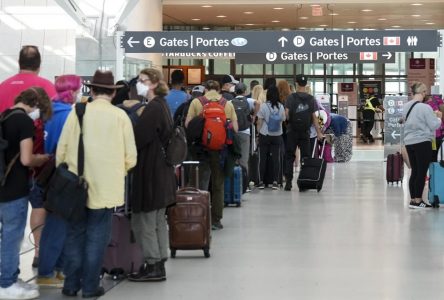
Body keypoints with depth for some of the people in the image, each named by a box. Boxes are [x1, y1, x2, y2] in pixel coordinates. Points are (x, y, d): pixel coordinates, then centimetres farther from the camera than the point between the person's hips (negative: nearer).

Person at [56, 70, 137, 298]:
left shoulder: (77, 112, -4)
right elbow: (130, 157, -2)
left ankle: (71, 284, 17)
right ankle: (90, 286, 11)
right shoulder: (120, 115, -4)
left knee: (74, 234, 12)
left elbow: (61, 150, -2)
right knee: (96, 236, 7)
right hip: (106, 186, -1)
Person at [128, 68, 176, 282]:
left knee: (143, 220, -2)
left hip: (150, 172, -10)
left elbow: (138, 138, -21)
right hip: (161, 170, 10)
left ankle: (153, 266, 2)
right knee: (157, 220, 14)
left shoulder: (153, 108, -18)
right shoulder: (162, 106, 12)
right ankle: (159, 263, 21)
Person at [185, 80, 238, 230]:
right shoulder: (228, 104, 2)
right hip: (221, 148, 1)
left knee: (201, 183, 8)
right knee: (218, 185, 10)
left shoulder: (196, 102, -1)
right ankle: (216, 220, 12)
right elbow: (235, 128, 0)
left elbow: (187, 124, -5)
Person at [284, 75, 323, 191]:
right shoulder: (311, 99, 1)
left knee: (289, 157, 5)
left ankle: (288, 182, -1)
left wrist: (289, 120, 10)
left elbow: (287, 113, -12)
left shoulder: (291, 97, -5)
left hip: (292, 132, -1)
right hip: (305, 132, 1)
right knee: (305, 157, 7)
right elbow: (314, 117, -1)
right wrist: (319, 133, 2)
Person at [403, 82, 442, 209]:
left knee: (414, 171, 13)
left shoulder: (406, 106, 5)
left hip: (409, 142, 7)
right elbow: (434, 126, -12)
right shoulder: (425, 108, -15)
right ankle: (418, 200, 3)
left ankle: (413, 199, 16)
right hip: (422, 142, -7)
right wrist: (438, 117, 8)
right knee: (422, 172, 0)